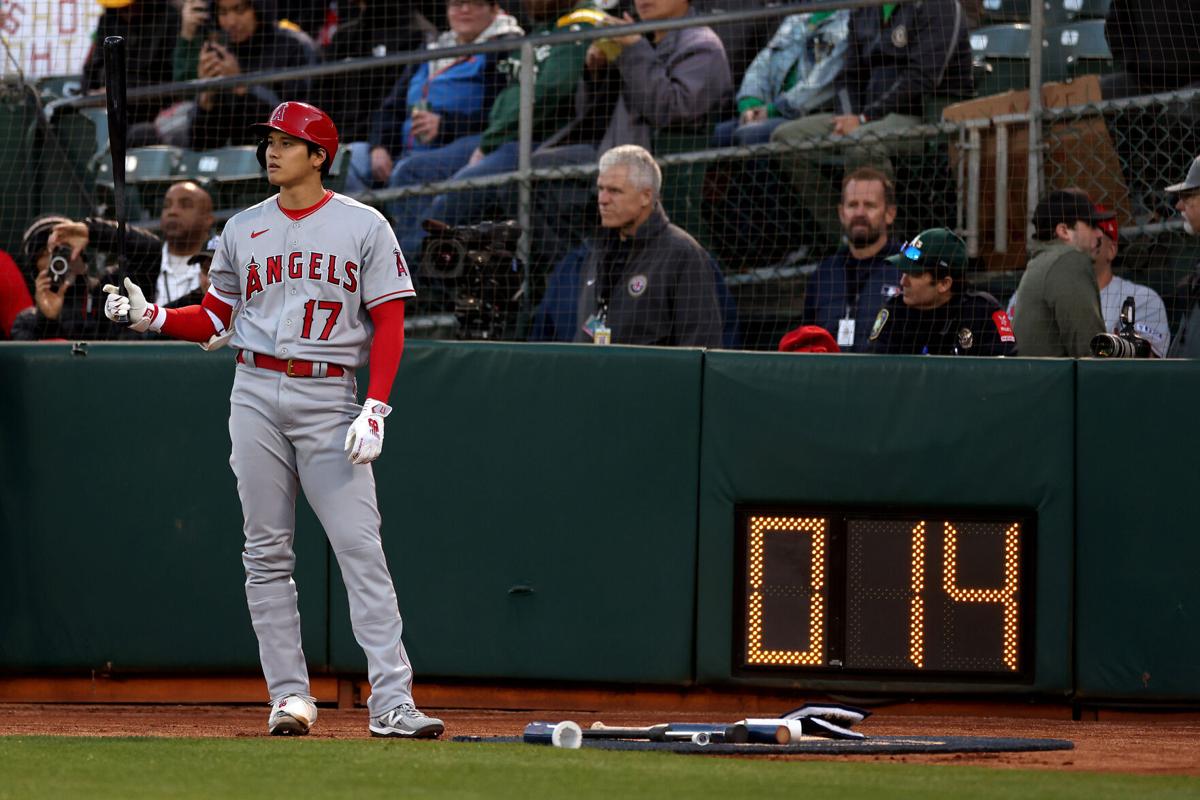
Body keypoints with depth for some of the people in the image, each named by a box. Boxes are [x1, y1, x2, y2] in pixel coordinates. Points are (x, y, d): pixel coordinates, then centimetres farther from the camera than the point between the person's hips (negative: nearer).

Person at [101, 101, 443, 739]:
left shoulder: (363, 227, 1)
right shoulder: (243, 230, 12)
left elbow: (389, 324, -2)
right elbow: (215, 321, 16)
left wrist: (375, 410, -13)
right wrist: (151, 316, -2)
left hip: (329, 398, -4)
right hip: (256, 393, 4)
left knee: (360, 547, -11)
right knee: (267, 550, 2)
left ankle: (391, 699, -15)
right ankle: (289, 695, 7)